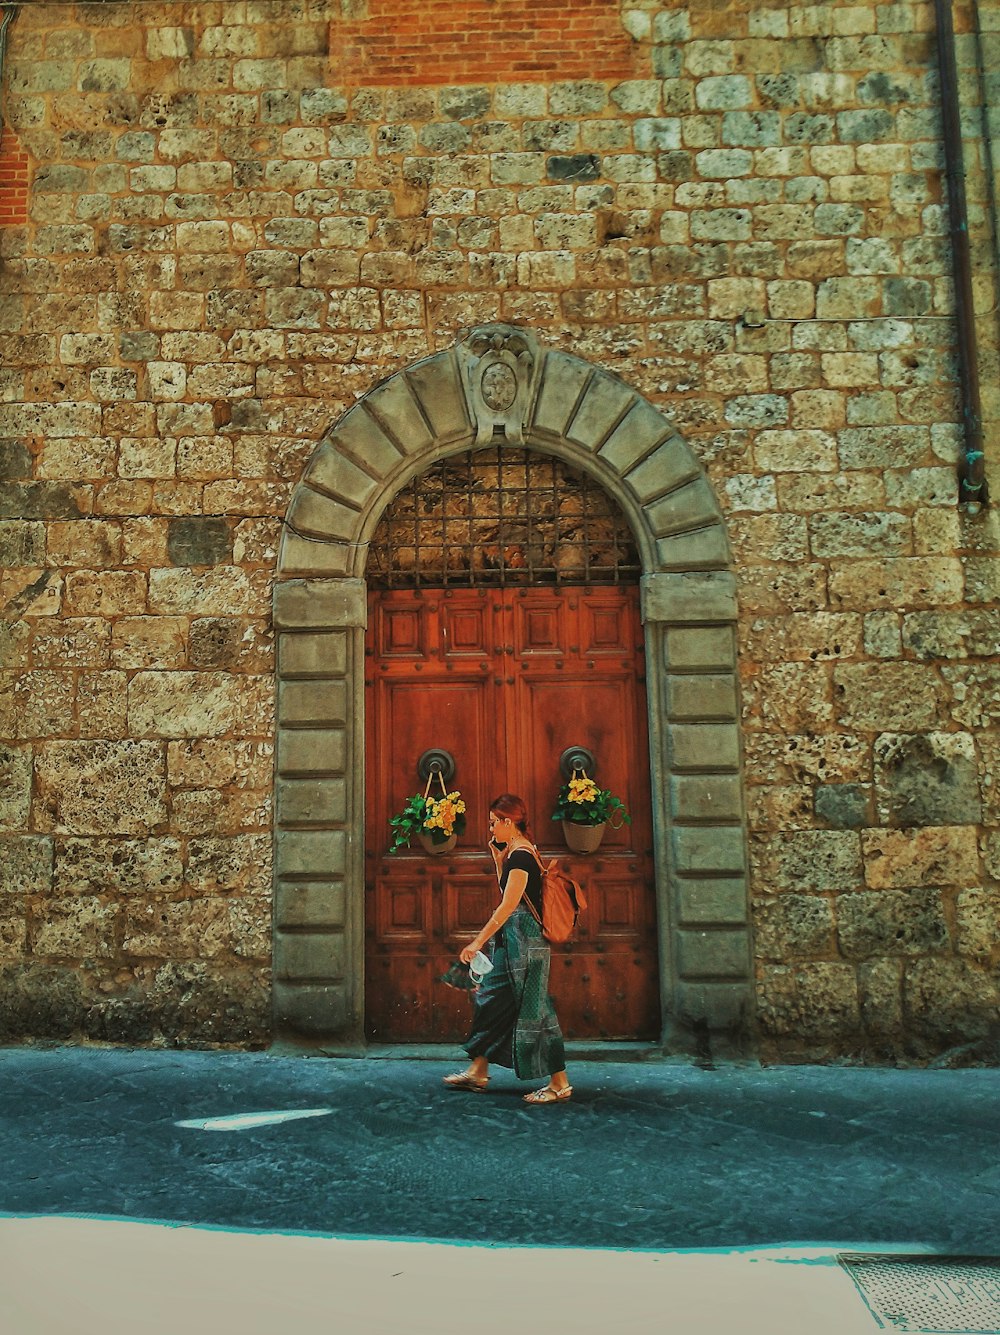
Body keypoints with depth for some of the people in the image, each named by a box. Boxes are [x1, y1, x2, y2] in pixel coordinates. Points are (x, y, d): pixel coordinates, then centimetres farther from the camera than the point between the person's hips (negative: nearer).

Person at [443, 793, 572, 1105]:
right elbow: (507, 891, 23)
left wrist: (478, 941, -24)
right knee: (491, 999, 16)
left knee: (533, 1010, -4)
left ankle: (560, 1083, 5)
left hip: (524, 941, -10)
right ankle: (478, 1072, 27)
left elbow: (507, 906, -24)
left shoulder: (520, 855, -18)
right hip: (511, 940, 10)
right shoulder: (518, 852, 12)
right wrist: (498, 857, 14)